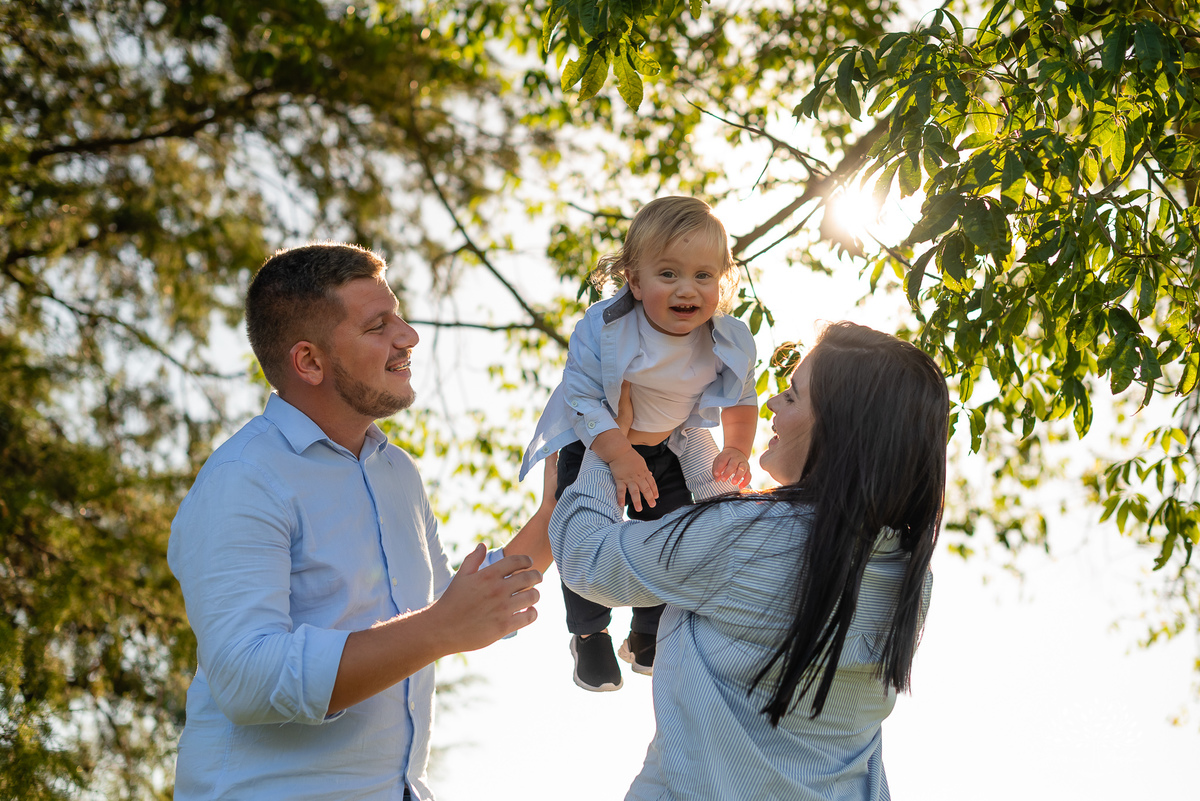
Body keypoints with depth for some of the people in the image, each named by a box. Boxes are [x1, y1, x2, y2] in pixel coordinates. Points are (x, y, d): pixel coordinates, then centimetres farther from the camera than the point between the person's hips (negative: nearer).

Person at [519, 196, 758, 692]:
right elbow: (581, 395, -25)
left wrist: (736, 451, -12)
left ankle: (648, 636, 33)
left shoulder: (730, 342, -20)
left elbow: (741, 401, 0)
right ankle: (589, 636, 26)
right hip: (593, 446, -2)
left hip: (670, 451, 3)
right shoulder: (601, 329, -30)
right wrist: (619, 455, -33)